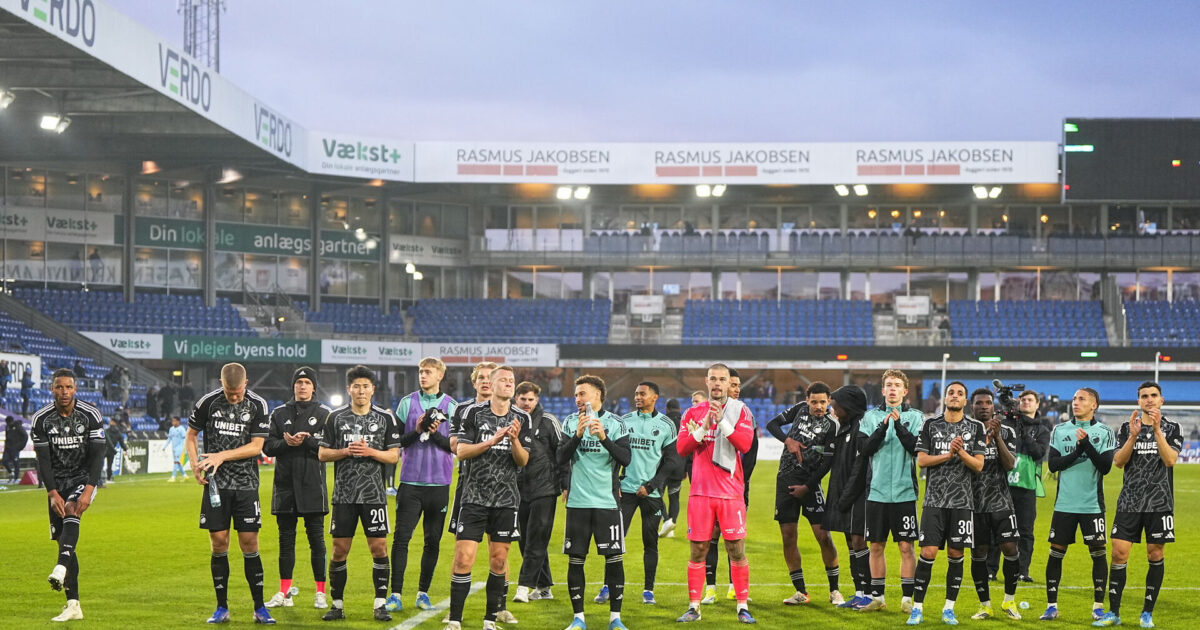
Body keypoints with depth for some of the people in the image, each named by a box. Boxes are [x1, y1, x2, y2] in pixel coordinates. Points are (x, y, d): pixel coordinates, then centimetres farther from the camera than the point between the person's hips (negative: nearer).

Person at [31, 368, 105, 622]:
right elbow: (43, 460, -6)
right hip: (57, 482, 2)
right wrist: (52, 494, -16)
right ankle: (73, 605, 1)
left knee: (71, 512, -34)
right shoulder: (41, 419, -6)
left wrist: (88, 491, -23)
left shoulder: (90, 415, -11)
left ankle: (61, 568, -50)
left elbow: (97, 455, -12)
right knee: (64, 541, -1)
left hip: (84, 477, -2)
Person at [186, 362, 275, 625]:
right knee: (218, 544, 0)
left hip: (246, 484, 0)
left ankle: (259, 608, 6)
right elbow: (191, 436, 10)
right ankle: (222, 608, 10)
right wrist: (195, 465, -5)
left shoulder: (257, 405, -4)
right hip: (216, 484, 1)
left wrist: (222, 456, -15)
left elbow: (256, 446, -6)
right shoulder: (207, 402, -2)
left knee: (249, 544, -2)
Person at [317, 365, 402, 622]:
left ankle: (380, 603, 4)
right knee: (339, 550, 1)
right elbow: (322, 454, 5)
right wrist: (346, 451, -12)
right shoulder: (336, 417, 4)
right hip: (344, 494, 0)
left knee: (379, 548, -4)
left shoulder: (385, 418, 3)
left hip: (374, 494, 0)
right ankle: (337, 605, 11)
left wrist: (370, 452, -14)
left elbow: (394, 456, 3)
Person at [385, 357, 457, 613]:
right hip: (411, 481, 0)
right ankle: (396, 594, -3)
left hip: (439, 483, 0)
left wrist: (435, 434, -14)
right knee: (401, 538, -6)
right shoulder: (407, 403, 7)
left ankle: (423, 593, 15)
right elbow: (396, 441, 5)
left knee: (432, 541, 5)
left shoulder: (451, 407, 4)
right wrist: (417, 431, -11)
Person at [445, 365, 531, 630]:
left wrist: (514, 441, -16)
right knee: (463, 558, -8)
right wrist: (492, 441, -16)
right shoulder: (474, 413, 0)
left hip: (506, 499, 2)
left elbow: (524, 461, 3)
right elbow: (461, 451, -5)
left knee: (498, 560, 4)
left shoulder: (522, 419, 5)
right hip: (474, 497, -2)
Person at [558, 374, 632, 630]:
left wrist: (604, 438, -22)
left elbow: (626, 459, -8)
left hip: (607, 501, -2)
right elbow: (561, 458, -2)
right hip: (578, 502, 2)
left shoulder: (615, 423, 1)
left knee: (614, 559, -1)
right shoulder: (570, 422, 7)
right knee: (575, 559, 3)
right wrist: (578, 435, -16)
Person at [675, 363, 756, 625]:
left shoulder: (740, 411, 3)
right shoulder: (693, 413, 9)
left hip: (731, 492, -2)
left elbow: (745, 444, -12)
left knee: (737, 550, -2)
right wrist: (703, 427, -14)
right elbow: (681, 448, -1)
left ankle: (743, 607, 5)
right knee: (698, 550, 4)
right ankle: (693, 607, 11)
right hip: (700, 492, 2)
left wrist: (722, 421, -20)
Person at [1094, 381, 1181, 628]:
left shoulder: (1172, 428, 3)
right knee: (1119, 553, -4)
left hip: (1159, 503, -1)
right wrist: (1133, 436, -16)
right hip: (1129, 502, 1)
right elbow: (1118, 461, -4)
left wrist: (1157, 430, -20)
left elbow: (1170, 460, -12)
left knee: (1155, 555, 2)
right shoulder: (1127, 428, 6)